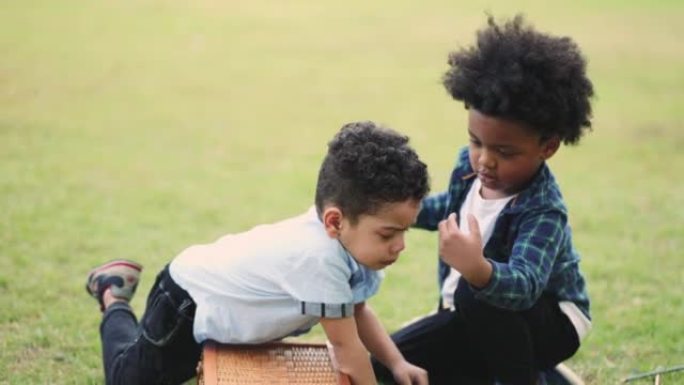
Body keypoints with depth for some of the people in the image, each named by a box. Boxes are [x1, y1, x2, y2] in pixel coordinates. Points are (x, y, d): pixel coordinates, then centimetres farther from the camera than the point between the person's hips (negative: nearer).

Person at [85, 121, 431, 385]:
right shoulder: (320, 257, -46)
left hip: (222, 294, 8)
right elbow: (347, 351, -34)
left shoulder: (351, 240, -19)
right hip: (187, 300, -8)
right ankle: (113, 298, 35)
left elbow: (357, 311, -3)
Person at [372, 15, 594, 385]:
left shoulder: (543, 211, -32)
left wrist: (477, 268, -71)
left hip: (547, 323, -7)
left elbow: (523, 285, -51)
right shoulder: (470, 164, -10)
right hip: (476, 319, 8)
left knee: (476, 292, -39)